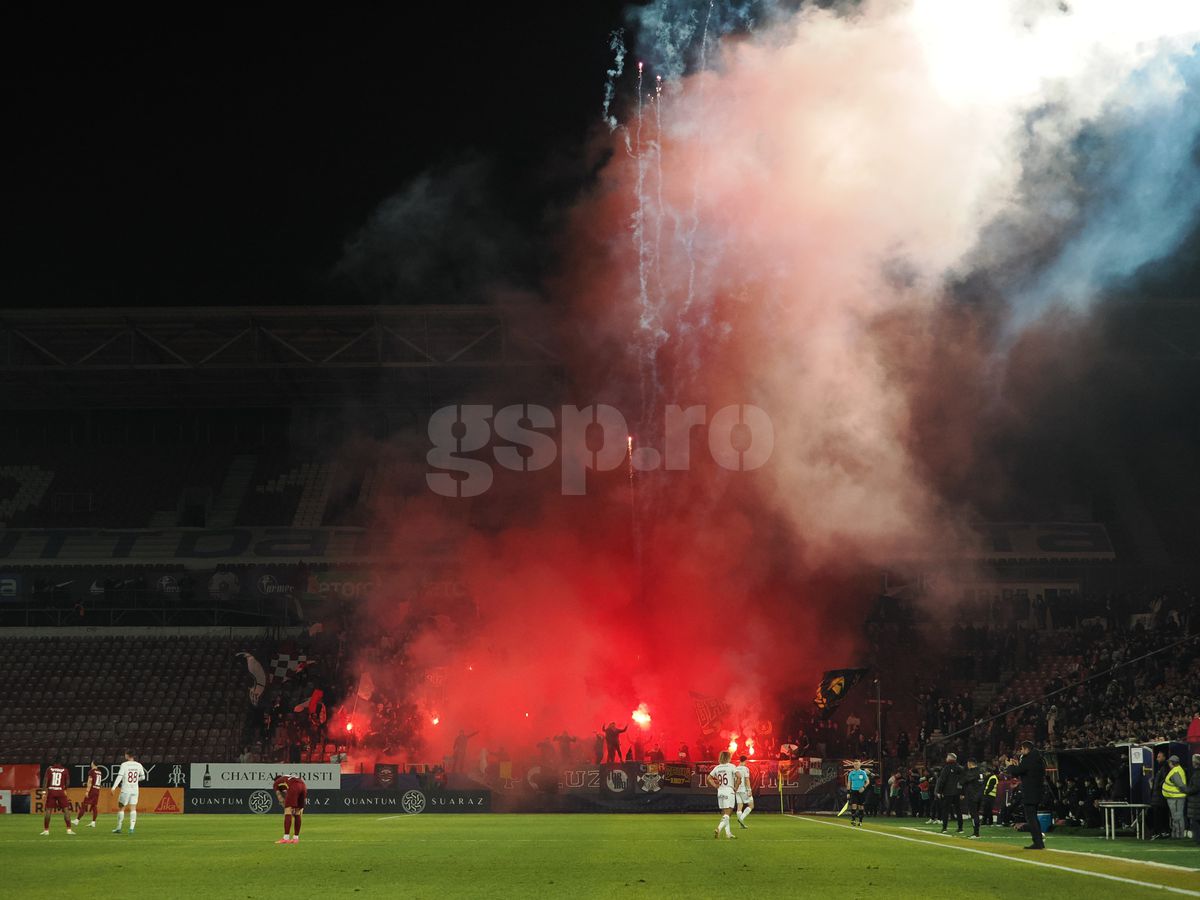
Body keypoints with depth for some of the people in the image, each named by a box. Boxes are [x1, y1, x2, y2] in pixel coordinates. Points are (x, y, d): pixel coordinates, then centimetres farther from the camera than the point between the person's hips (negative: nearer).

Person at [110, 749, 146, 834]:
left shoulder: (124, 765, -7)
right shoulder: (138, 765, 5)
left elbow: (119, 776, -15)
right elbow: (143, 777, 14)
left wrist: (114, 787, -17)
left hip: (125, 790, -3)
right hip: (135, 790, 3)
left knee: (121, 808, 8)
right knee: (133, 809, 1)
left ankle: (118, 828, 13)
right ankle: (131, 828, -10)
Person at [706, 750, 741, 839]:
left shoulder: (717, 768, 7)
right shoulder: (731, 766, -7)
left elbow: (708, 778, 7)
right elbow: (739, 777, -20)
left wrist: (716, 786, 9)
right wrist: (735, 788, -9)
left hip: (720, 792, 5)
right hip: (729, 792, -5)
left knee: (724, 814, 15)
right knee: (726, 815, -5)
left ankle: (728, 833, 18)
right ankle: (718, 829, -25)